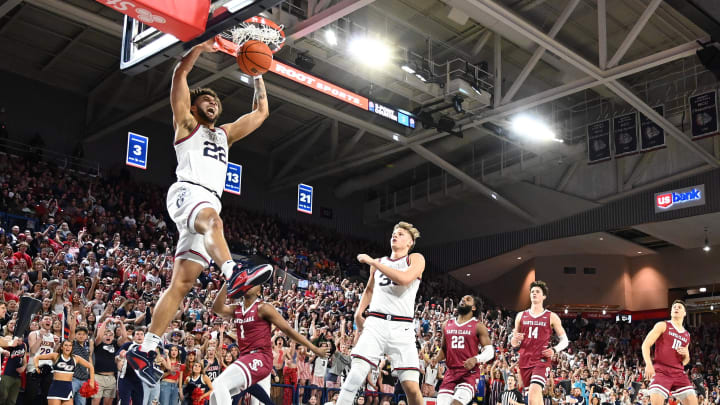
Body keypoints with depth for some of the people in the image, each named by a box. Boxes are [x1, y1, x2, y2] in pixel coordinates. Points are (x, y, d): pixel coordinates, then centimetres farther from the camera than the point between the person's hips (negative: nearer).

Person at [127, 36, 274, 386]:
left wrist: (257, 76, 31)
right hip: (187, 191, -5)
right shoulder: (186, 124, 18)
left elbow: (261, 112, 33)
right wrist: (201, 46, 8)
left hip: (210, 203, 5)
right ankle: (234, 275, -65)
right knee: (211, 218, -41)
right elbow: (180, 75, 9)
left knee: (182, 282, -5)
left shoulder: (225, 133, 33)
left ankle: (145, 350, -5)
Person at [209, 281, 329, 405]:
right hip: (245, 357, 8)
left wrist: (315, 349, -4)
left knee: (219, 385, -25)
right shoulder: (236, 309, 15)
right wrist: (227, 283, -8)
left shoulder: (263, 308, -2)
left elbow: (288, 330, -2)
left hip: (260, 359, -8)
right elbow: (217, 308, -5)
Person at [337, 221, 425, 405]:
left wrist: (372, 262, -10)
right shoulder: (378, 262, 19)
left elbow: (404, 278, -16)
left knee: (411, 386, -9)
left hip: (401, 326, -3)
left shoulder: (415, 259, 5)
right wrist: (358, 312, 17)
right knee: (356, 373, -17)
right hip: (375, 322, 3)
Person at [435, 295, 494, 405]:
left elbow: (490, 351, -3)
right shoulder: (447, 325, 14)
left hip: (469, 374, -4)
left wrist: (475, 359, -22)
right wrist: (436, 359, 3)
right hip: (450, 373, 4)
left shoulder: (478, 326, 1)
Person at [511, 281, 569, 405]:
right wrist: (515, 340, -9)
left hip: (542, 360, -4)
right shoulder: (521, 316, 11)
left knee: (534, 390, -26)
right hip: (524, 361, 4)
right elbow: (514, 344, 16)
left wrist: (554, 350, -12)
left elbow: (564, 340, 7)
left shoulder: (551, 317, 4)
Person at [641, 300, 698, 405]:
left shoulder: (687, 335, 20)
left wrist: (686, 354, 3)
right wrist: (648, 364, -20)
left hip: (679, 373, 5)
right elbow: (645, 345, -5)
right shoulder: (663, 326, 4)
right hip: (661, 371, -5)